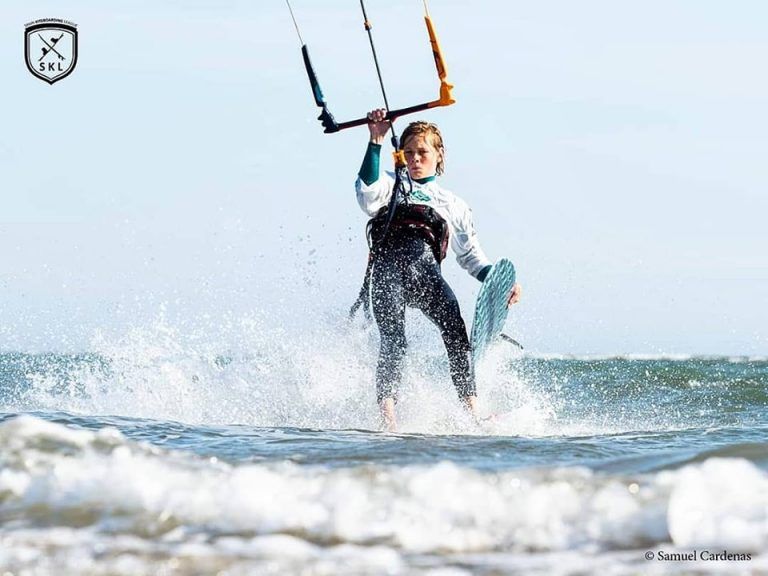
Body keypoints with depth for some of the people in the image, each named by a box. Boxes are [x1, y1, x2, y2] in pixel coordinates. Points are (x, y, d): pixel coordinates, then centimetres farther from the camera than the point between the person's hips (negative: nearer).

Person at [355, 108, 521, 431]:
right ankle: (387, 419, -33)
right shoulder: (390, 186, 30)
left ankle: (471, 411, -29)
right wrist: (376, 142, 1)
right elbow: (367, 195, 5)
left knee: (454, 327, -25)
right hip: (389, 262, -2)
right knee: (393, 340, -23)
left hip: (425, 265, 2)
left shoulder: (454, 206, 34)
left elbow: (472, 257, 31)